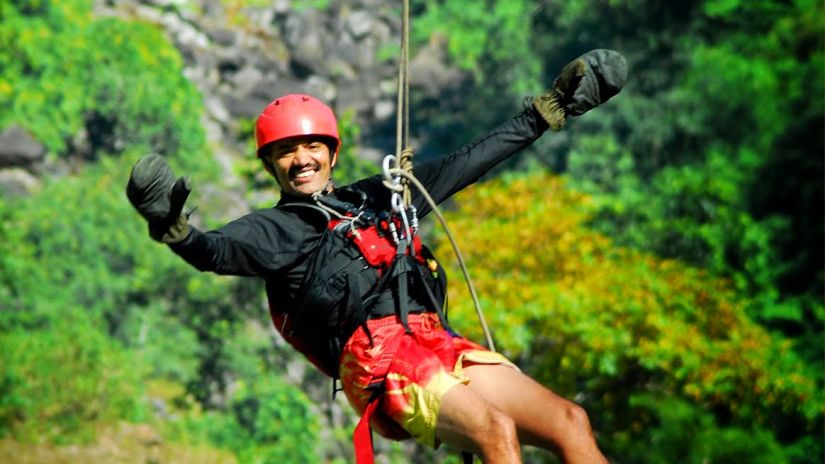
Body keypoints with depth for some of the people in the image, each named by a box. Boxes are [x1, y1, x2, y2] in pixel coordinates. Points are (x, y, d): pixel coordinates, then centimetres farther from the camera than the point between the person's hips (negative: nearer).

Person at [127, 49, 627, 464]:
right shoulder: (277, 229, 9)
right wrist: (174, 229, -36)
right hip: (381, 365, -6)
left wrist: (552, 108, 29)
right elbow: (218, 252, -12)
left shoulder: (380, 197, 26)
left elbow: (467, 163, 28)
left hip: (440, 347, 6)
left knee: (571, 421, -7)